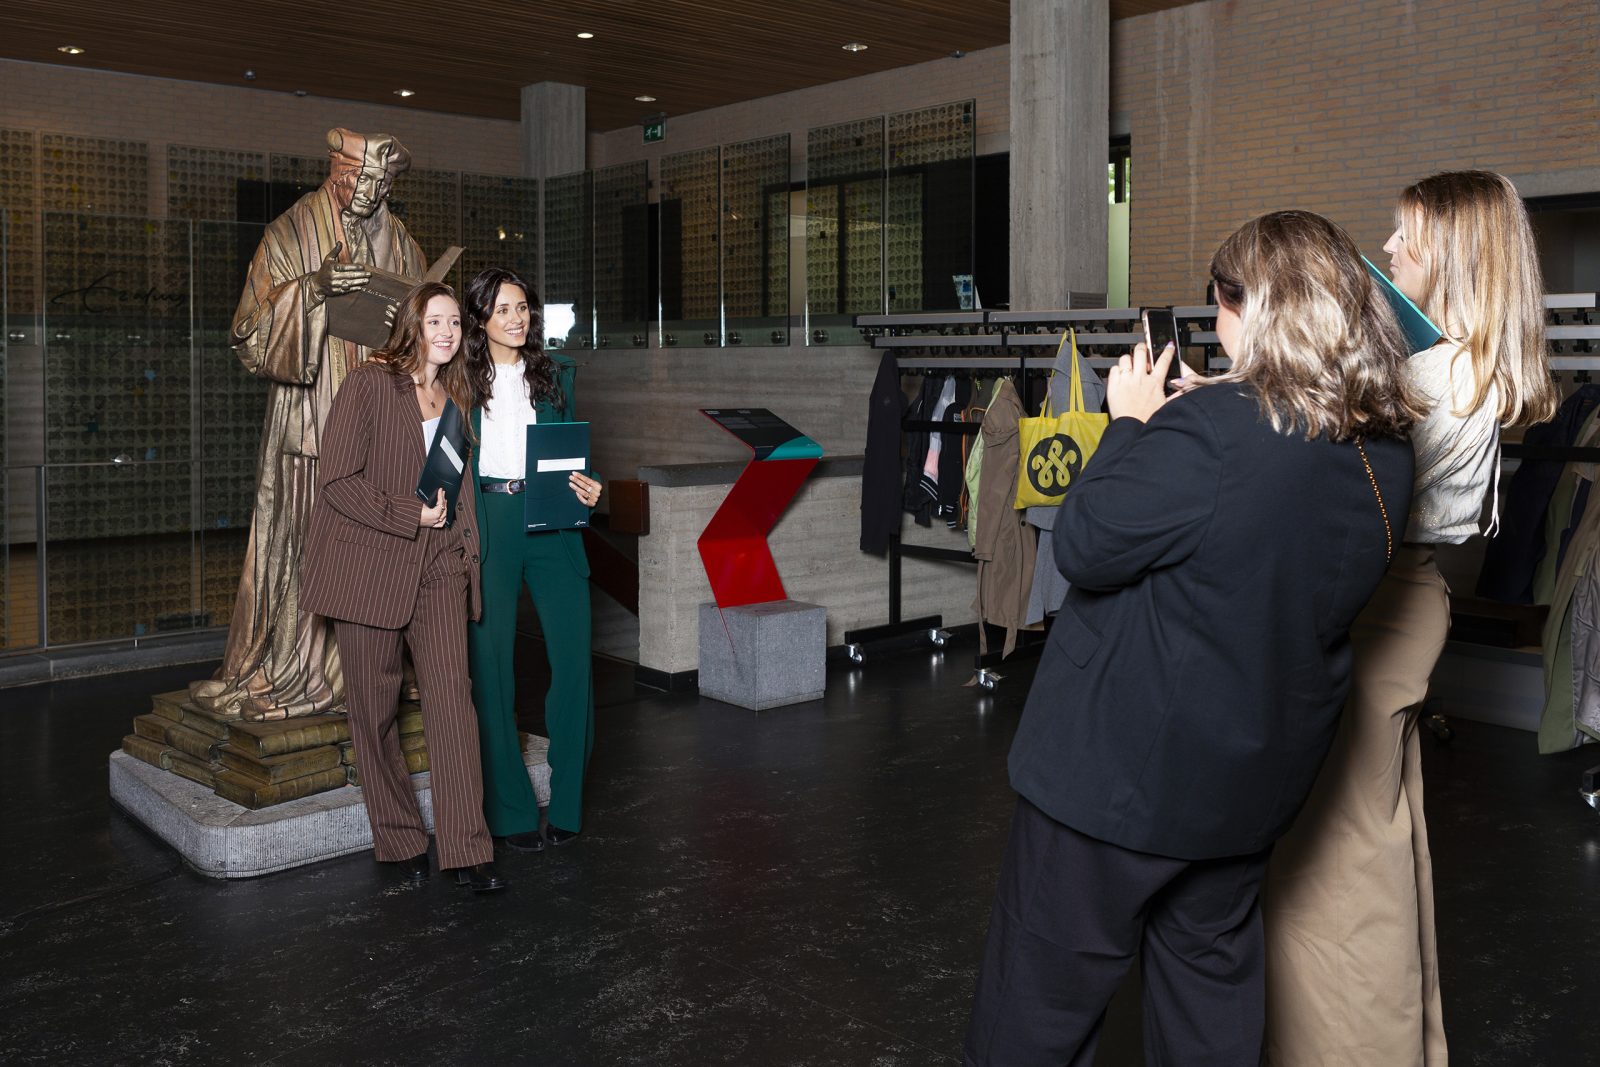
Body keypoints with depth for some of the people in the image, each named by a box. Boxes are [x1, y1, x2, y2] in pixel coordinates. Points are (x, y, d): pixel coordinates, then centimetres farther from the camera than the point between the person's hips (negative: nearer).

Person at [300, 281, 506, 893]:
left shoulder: (457, 395, 14)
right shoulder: (370, 384, -5)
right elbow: (337, 480, -11)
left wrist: (466, 545, 12)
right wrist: (412, 515, -13)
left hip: (438, 566, 4)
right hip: (369, 564, -4)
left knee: (451, 693, -7)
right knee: (375, 706, 4)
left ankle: (466, 850, -6)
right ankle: (399, 840, 19)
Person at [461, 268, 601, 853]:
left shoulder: (555, 372, 12)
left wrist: (586, 488, -4)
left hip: (550, 524, 2)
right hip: (486, 524, -2)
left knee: (574, 655, -5)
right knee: (491, 663, 1)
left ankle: (566, 802, 11)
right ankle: (511, 809, 14)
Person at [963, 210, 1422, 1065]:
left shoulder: (1213, 428, -27)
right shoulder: (1384, 454, 0)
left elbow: (1084, 547, -19)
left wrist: (1131, 423, -6)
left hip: (1119, 770, -7)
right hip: (1252, 778, 8)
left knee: (1042, 996, 10)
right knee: (1211, 977, 25)